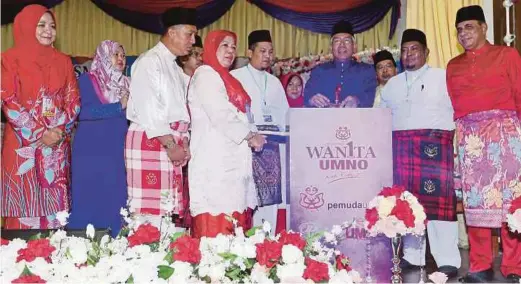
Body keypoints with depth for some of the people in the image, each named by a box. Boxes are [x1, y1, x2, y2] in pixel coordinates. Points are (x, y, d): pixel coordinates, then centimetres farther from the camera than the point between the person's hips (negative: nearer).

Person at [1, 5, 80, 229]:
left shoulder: (63, 61, 11)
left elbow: (73, 100, 7)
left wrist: (59, 130, -9)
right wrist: (40, 134, -13)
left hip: (57, 143, 3)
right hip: (23, 142, -3)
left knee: (54, 204, 5)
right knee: (24, 204, -1)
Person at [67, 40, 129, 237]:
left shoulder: (125, 84, 16)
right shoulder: (88, 79, 1)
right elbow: (86, 111, -14)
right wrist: (120, 106, -14)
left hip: (117, 150, 5)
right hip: (91, 149, -5)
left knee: (115, 198, 3)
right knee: (90, 198, -3)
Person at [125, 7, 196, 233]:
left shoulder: (175, 68, 20)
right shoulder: (149, 61, -6)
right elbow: (148, 108, -14)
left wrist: (183, 144, 7)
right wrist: (170, 144, -14)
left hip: (172, 143, 8)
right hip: (150, 141, -8)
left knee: (166, 210, 7)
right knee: (149, 209, -9)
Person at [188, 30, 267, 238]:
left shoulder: (227, 79, 24)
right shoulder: (205, 74, -3)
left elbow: (240, 115, 20)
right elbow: (220, 115, -13)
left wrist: (252, 136, 1)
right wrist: (250, 136, -7)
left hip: (232, 160, 9)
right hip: (215, 160, -9)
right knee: (217, 223, -11)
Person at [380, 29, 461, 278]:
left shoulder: (443, 77, 6)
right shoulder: (392, 84, 21)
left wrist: (455, 136, -8)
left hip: (434, 145, -5)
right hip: (400, 146, 5)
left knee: (437, 200, -11)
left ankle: (448, 261, -8)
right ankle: (412, 256, 11)